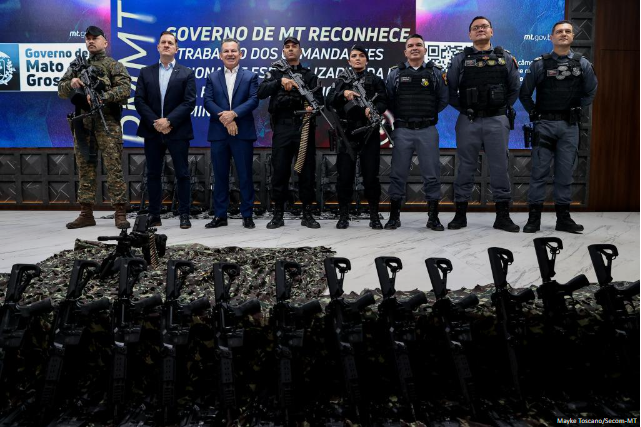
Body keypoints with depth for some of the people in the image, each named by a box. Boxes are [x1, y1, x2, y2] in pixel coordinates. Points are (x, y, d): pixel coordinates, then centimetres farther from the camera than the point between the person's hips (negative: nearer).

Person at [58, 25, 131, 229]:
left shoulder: (115, 66, 5)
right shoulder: (77, 66, 18)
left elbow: (125, 89, -10)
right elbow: (61, 91, 16)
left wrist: (102, 96, -23)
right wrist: (71, 84, -5)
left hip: (108, 123, -5)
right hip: (82, 124, 5)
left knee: (114, 168, -6)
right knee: (85, 169, 6)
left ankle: (120, 212, -2)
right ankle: (86, 213, 13)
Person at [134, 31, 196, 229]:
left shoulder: (187, 73, 4)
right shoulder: (146, 72, 11)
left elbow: (189, 102, -6)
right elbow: (139, 101, 3)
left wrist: (169, 121, -15)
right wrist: (154, 122, -11)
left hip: (177, 132, -2)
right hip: (152, 131, 3)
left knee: (182, 174, 1)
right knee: (153, 174, 7)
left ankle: (184, 215, 8)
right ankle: (154, 215, 15)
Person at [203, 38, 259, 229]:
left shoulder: (251, 76, 8)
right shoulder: (212, 77, 13)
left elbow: (253, 100, -5)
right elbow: (208, 101, 1)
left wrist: (234, 113, -19)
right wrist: (225, 118, -15)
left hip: (243, 133, -2)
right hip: (218, 134, 2)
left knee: (245, 175, 1)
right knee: (220, 176, 6)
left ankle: (247, 215, 9)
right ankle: (220, 216, 13)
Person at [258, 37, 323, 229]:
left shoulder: (310, 75, 15)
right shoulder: (275, 73, 14)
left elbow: (318, 98, 2)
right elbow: (261, 93, -3)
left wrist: (313, 106, -21)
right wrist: (280, 81, -18)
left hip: (304, 127, 0)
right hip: (282, 127, 0)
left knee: (307, 171, 1)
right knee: (279, 171, 0)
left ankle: (307, 214, 10)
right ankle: (278, 215, 9)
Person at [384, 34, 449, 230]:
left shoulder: (436, 72, 7)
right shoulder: (395, 74, 8)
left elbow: (443, 100, 9)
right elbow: (388, 100, 11)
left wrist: (428, 114, 5)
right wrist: (401, 116, 6)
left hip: (428, 131, 0)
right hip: (402, 131, 0)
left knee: (431, 174, 1)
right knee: (398, 174, 3)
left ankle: (433, 217, 11)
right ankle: (394, 216, 12)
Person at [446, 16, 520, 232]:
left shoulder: (506, 58, 9)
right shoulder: (460, 60, 6)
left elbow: (515, 89, 12)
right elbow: (450, 90, 6)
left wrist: (502, 109, 7)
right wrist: (464, 109, 3)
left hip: (497, 121, 1)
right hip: (468, 122, 0)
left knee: (500, 167, 2)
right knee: (465, 168, 4)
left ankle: (503, 216, 10)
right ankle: (460, 215, 13)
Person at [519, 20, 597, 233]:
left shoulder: (583, 64, 6)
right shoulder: (539, 64, -1)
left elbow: (590, 92, 16)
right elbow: (524, 93, 4)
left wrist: (576, 110, 11)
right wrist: (535, 113, 3)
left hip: (570, 126, 2)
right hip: (544, 124, -2)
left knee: (565, 172, 6)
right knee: (539, 170, -2)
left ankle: (563, 217, 14)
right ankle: (534, 217, 4)